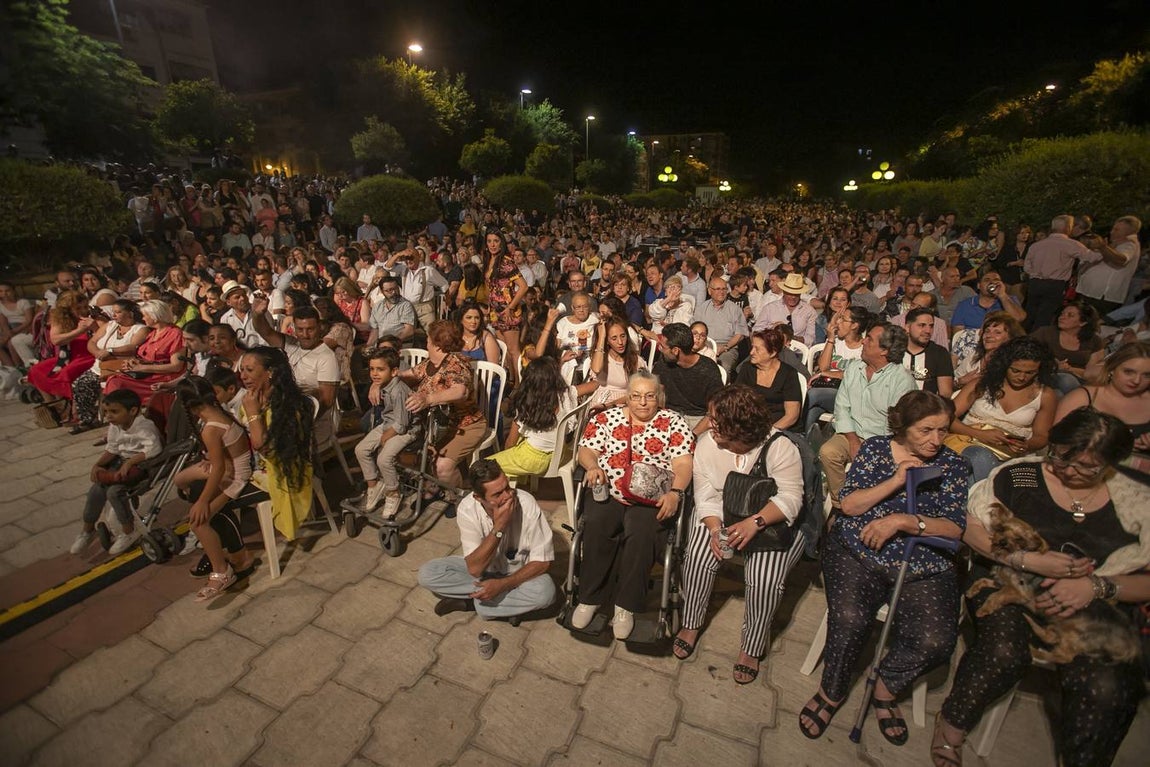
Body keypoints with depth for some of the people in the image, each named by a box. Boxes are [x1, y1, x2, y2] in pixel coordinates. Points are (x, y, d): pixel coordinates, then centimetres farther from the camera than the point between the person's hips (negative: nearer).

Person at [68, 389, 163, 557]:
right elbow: (112, 449, 7)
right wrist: (97, 464, -8)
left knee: (114, 491, -22)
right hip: (123, 460, 8)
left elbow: (153, 448, -38)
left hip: (142, 464, -8)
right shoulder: (114, 426, -1)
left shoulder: (144, 426, -26)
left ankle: (128, 532, -1)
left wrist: (129, 462, -35)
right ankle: (88, 529, 20)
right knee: (96, 489, -5)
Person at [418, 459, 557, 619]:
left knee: (546, 591, -33)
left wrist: (502, 584, -29)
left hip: (521, 574, -2)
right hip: (484, 570, 2)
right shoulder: (467, 509, -24)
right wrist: (498, 527, -38)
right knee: (427, 573, -18)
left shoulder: (527, 504, -28)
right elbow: (474, 569, -27)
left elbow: (542, 562, -20)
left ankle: (470, 602, -14)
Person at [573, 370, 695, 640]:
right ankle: (590, 598, -8)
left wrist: (675, 492, -19)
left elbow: (683, 462, -2)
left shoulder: (673, 422, 7)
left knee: (640, 532, -30)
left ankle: (626, 606, -11)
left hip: (653, 496, -1)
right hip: (608, 491, 2)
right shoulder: (607, 417, 13)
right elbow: (586, 449, 11)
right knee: (595, 525, -27)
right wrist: (592, 466, -12)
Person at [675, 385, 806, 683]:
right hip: (719, 515, 3)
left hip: (771, 520, -2)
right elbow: (705, 496, -10)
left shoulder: (780, 447, -21)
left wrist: (755, 522, -38)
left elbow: (790, 498, -22)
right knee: (698, 556, -22)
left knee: (765, 578, -23)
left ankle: (752, 648, 4)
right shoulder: (706, 443, -12)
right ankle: (691, 625, 5)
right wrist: (715, 529, -27)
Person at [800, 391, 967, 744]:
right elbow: (849, 504, -3)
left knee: (936, 640, -21)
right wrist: (896, 481, -13)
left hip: (923, 565, 2)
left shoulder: (951, 464, 6)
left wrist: (903, 521, -18)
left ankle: (886, 689, 11)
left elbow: (954, 528, -2)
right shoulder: (875, 448, 4)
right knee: (849, 619, -24)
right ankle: (831, 691, 5)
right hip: (858, 551, -2)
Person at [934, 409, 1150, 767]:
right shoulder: (1019, 475, 1)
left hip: (1088, 605, 2)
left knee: (1108, 686, -30)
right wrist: (1029, 560, -10)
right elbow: (970, 529, 0)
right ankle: (951, 725, -7)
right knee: (1003, 651, -32)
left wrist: (1095, 585, -12)